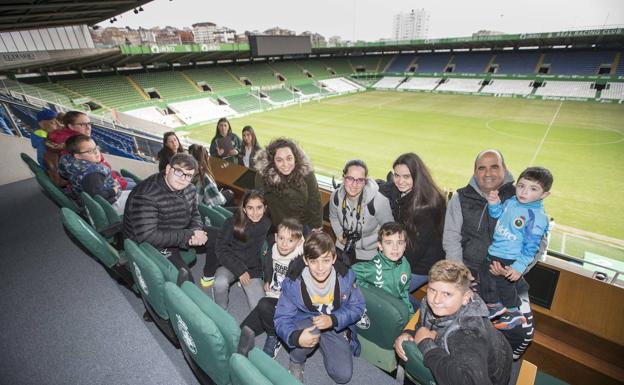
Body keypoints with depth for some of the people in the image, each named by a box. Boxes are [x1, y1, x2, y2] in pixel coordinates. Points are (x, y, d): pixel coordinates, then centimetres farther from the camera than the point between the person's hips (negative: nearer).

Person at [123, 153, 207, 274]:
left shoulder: (189, 189, -3)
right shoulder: (146, 196, -26)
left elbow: (195, 215, 8)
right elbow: (147, 236, -30)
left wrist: (195, 233, -15)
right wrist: (188, 235, -28)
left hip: (177, 237, 8)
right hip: (151, 246, -8)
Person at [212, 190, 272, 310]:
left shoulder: (268, 225, -9)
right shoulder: (232, 223, -12)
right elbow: (220, 249, -11)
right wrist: (239, 270, -16)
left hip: (252, 268, 1)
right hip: (230, 264, 0)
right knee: (220, 283, -32)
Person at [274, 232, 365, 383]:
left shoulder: (345, 276, -22)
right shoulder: (293, 282, -25)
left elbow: (357, 308, -10)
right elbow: (282, 318, -19)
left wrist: (333, 319, -27)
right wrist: (295, 337, -41)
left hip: (336, 324, 2)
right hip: (304, 322, -1)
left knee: (343, 375, -9)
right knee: (312, 329, -36)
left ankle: (324, 346, 23)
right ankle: (296, 361, -1)